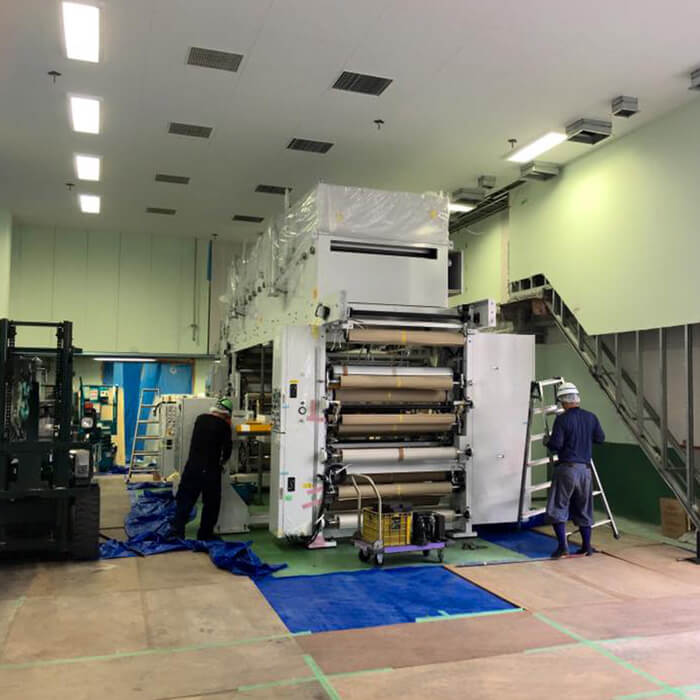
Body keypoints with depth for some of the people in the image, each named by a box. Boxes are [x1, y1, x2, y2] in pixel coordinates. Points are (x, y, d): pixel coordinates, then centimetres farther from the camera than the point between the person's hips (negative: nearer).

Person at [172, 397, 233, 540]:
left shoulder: (200, 419, 6)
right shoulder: (224, 425, -8)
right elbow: (227, 447, -8)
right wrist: (222, 461, 12)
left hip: (192, 466, 4)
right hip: (211, 469, -4)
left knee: (185, 500, 9)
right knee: (211, 503, 10)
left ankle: (177, 532, 5)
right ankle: (205, 533, 16)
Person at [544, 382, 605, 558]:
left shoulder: (562, 419, -13)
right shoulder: (590, 417, 4)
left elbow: (555, 444, -17)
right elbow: (600, 438, 15)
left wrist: (547, 442, 4)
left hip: (566, 468, -6)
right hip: (585, 468, 6)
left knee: (558, 508, 1)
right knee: (583, 509, 16)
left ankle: (562, 546, -5)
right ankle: (586, 547, 21)